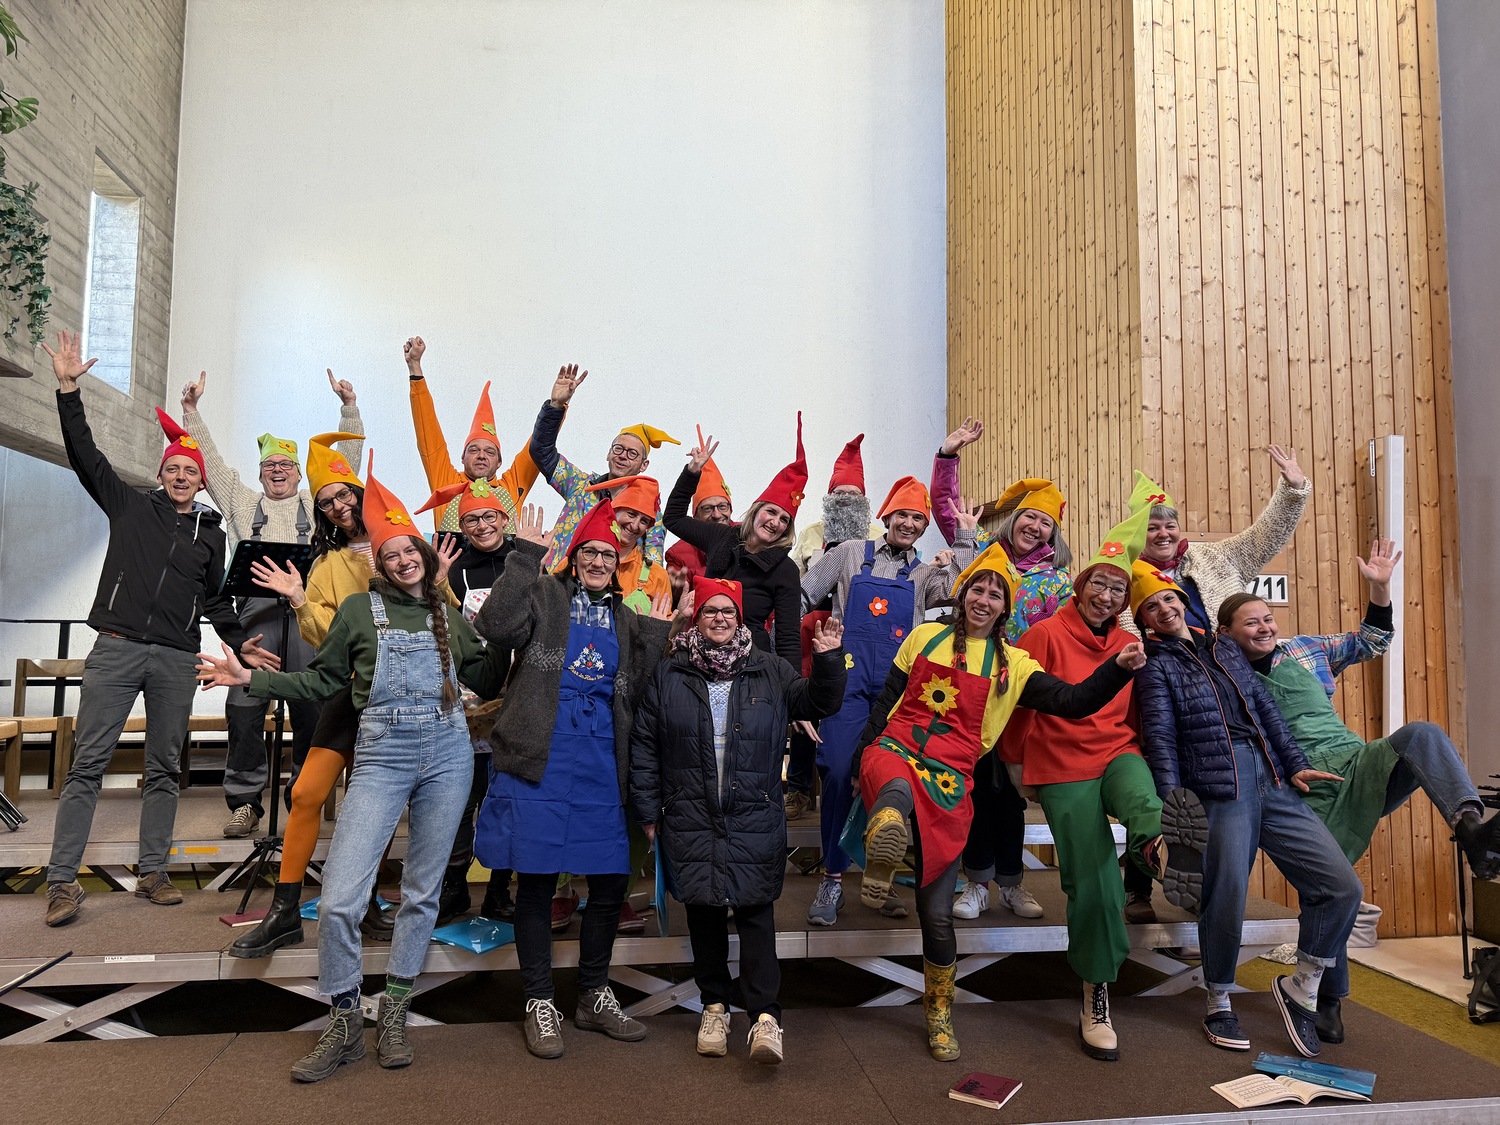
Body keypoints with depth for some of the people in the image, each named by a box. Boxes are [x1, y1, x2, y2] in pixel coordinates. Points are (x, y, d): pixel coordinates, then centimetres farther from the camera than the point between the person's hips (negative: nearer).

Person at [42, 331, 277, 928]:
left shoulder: (211, 532, 15)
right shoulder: (130, 506, 11)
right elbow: (84, 455, 4)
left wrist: (241, 641, 8)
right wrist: (69, 390, -3)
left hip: (176, 659, 2)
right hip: (116, 649, -2)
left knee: (164, 767, 6)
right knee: (88, 763, -4)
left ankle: (152, 872, 14)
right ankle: (62, 881, 0)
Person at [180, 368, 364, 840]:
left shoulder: (317, 503, 23)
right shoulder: (242, 501, 26)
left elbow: (348, 458, 19)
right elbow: (209, 461, 23)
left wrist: (349, 407, 12)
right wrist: (191, 410, 17)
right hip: (257, 610, 1)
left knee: (310, 704, -4)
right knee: (244, 703, -7)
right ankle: (244, 800, 2)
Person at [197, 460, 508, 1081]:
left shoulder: (449, 616, 12)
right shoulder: (360, 608, 6)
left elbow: (487, 682, 11)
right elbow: (321, 680, 8)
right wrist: (251, 678, 0)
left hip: (447, 755, 2)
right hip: (382, 755, -2)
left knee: (422, 893, 8)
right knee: (339, 900, -10)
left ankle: (394, 1015, 25)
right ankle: (344, 1026, 12)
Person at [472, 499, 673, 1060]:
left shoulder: (624, 619, 16)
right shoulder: (544, 594, 3)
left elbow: (634, 694, 8)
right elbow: (497, 627, -19)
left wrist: (655, 635, 0)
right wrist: (525, 555, -19)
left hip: (601, 766, 5)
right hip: (539, 761, -4)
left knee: (611, 882, 8)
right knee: (536, 880, 4)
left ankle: (594, 997, 28)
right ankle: (540, 1003, 21)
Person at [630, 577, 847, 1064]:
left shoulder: (770, 671, 6)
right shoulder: (668, 674, 5)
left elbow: (817, 704, 6)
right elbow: (644, 745, 7)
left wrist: (827, 660, -11)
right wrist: (647, 810, 4)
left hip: (755, 818, -1)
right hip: (690, 818, 1)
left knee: (755, 910, -6)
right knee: (704, 911, 9)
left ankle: (764, 1016, -2)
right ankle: (715, 1006, 24)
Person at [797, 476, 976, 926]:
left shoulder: (924, 574, 17)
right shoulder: (850, 553, 13)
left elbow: (959, 589, -3)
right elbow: (804, 595, 14)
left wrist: (966, 538, -1)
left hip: (898, 684, 2)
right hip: (849, 678, -2)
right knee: (838, 772, -11)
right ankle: (833, 878, 2)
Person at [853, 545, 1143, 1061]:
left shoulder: (1013, 664, 13)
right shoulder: (926, 636, 12)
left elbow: (1072, 702, 3)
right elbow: (887, 699, 14)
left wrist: (1118, 668, -12)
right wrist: (863, 757, 9)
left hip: (950, 779, 0)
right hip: (895, 751, 0)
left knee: (936, 910, 3)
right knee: (897, 792, -42)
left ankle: (939, 1011, 21)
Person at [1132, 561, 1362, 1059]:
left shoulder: (1226, 648, 19)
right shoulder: (1157, 666, 3)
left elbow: (1266, 709, 19)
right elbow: (1161, 738, -6)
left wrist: (1295, 764, 10)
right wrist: (1173, 807, -14)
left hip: (1273, 785, 6)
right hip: (1218, 794, -5)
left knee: (1342, 886, -2)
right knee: (1225, 902, -4)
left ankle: (1301, 987, 17)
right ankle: (1219, 1005, 21)